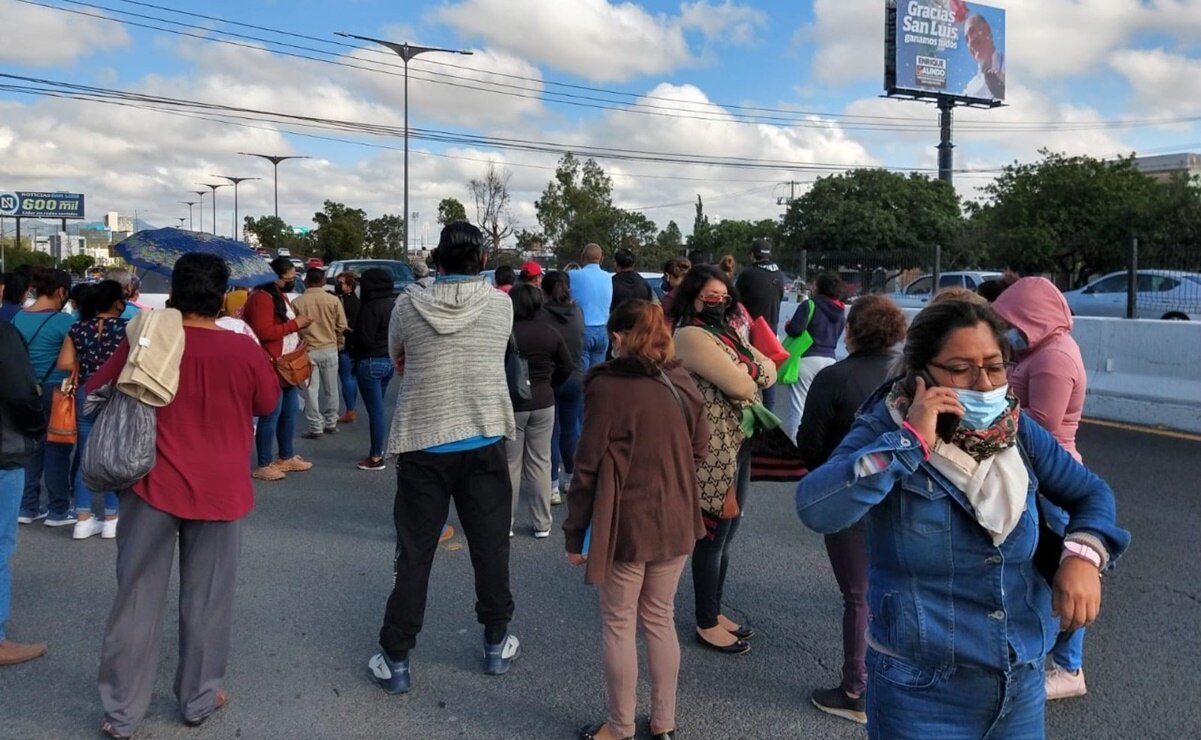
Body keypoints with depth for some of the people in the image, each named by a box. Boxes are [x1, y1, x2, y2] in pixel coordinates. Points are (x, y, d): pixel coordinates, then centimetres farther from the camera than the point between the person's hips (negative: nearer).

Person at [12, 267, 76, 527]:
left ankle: (28, 507, 21)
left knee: (31, 447, 14)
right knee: (56, 450, 3)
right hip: (55, 391, -7)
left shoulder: (19, 317, 5)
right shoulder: (62, 320, -16)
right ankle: (58, 510, 11)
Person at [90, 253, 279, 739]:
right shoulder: (244, 350, -10)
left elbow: (96, 392, 7)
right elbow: (268, 406, 6)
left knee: (138, 600, 10)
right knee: (207, 601, 12)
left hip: (152, 486, 1)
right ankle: (199, 700, 24)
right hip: (219, 491, 0)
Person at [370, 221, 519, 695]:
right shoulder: (501, 304, -3)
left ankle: (395, 660, 17)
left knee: (414, 555, 8)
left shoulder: (409, 305, -4)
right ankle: (496, 643, 29)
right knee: (490, 547, 14)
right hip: (485, 441, 1)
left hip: (422, 443, 0)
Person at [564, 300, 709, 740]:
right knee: (660, 619, 18)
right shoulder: (683, 384, 1)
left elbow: (590, 468, -13)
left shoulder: (608, 387, -15)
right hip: (676, 521, 5)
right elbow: (699, 450, 11)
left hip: (626, 525, -5)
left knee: (619, 625, 10)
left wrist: (574, 534, -5)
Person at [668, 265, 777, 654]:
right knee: (712, 536, 3)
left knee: (725, 534, 18)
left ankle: (715, 611, 32)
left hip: (738, 444, 9)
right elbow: (742, 386, -21)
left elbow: (770, 371, 9)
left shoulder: (726, 332, 14)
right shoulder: (691, 335, -16)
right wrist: (749, 372, 1)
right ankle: (707, 624, 17)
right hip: (713, 451, -9)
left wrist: (744, 369, -10)